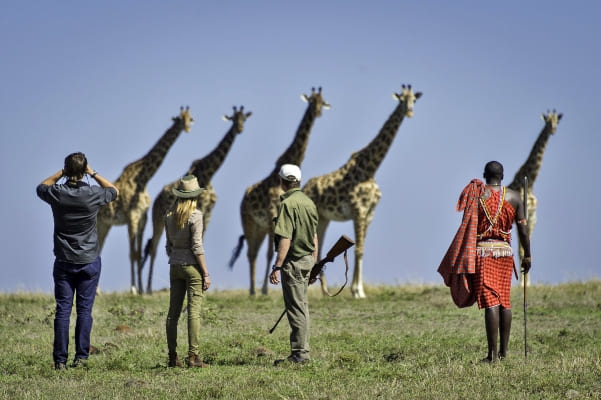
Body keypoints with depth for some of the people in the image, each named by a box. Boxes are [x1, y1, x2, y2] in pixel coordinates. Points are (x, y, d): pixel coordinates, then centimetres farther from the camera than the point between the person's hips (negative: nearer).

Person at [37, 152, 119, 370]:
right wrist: (94, 174, 11)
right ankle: (81, 357, 2)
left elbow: (41, 187, 17)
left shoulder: (56, 194, -9)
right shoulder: (93, 194, -11)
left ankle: (60, 360, -1)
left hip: (64, 262, 1)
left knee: (62, 309, 2)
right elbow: (114, 191, 12)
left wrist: (61, 173, 12)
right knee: (84, 309, 3)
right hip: (89, 261, -1)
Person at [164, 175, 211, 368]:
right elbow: (197, 246, -13)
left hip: (175, 265, 6)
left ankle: (173, 357, 9)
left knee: (173, 312, 8)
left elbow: (169, 246, 12)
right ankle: (193, 356, -9)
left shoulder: (169, 216, 7)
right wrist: (206, 273, -10)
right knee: (194, 311, -5)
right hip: (192, 265, -6)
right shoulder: (195, 215, -11)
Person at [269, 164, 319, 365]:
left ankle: (299, 354, -3)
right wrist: (314, 260, 24)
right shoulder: (308, 202, 9)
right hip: (307, 259, 9)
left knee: (296, 308, -5)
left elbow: (285, 239, -22)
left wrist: (277, 267, -22)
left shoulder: (288, 204, -17)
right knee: (302, 305, 15)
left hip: (293, 261, -9)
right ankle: (302, 351, 21)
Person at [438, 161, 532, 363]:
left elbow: (466, 227, -2)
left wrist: (464, 260, 2)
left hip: (481, 251, -3)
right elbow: (523, 229, 5)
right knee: (504, 301, 13)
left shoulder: (475, 195, -2)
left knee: (490, 301, -9)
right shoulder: (513, 197, 6)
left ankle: (492, 352, -14)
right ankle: (503, 351, 16)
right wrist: (527, 255, 14)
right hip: (504, 251, 3)